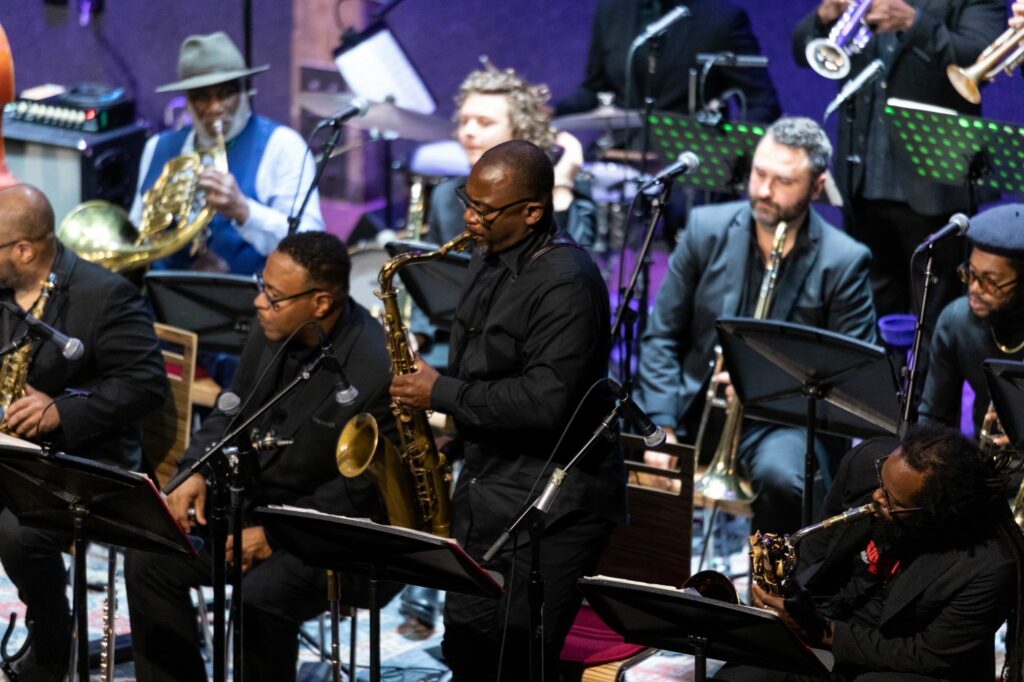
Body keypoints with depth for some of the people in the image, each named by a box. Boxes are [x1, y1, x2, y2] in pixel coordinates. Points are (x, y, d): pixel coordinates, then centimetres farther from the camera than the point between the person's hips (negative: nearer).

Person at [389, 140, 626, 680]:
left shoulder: (566, 285, -20)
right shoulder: (488, 261, 10)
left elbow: (544, 402, -28)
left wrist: (442, 394, -18)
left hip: (549, 509, -10)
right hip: (485, 490, 10)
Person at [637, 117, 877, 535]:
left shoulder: (843, 263, -6)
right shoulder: (706, 229, 1)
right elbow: (662, 338, 4)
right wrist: (662, 426, -10)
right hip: (693, 402, 3)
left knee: (781, 477, -36)